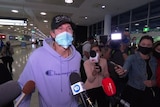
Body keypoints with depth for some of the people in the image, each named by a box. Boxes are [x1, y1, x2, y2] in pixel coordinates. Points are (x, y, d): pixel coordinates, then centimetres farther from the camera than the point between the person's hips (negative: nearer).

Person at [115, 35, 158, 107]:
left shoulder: (154, 60, 1)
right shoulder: (131, 58, -15)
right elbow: (125, 70, -31)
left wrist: (154, 82, -11)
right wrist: (121, 72, -54)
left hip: (148, 93, 5)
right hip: (132, 92, -4)